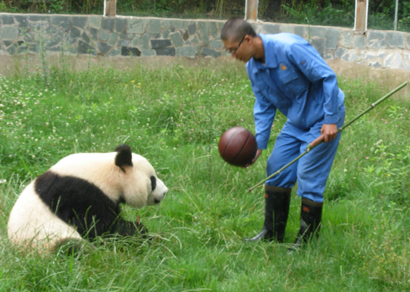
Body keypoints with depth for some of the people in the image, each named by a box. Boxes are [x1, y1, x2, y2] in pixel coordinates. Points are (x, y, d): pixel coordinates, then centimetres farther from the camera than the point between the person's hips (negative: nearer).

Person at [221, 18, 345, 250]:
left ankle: (307, 240, 2)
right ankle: (272, 234, 18)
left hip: (322, 120, -8)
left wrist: (330, 120, -24)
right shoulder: (253, 67, -2)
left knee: (308, 176, -10)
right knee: (277, 168, 6)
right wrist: (259, 143, -2)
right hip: (296, 122, 8)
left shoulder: (289, 48, -28)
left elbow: (328, 77, -24)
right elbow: (264, 107, 8)